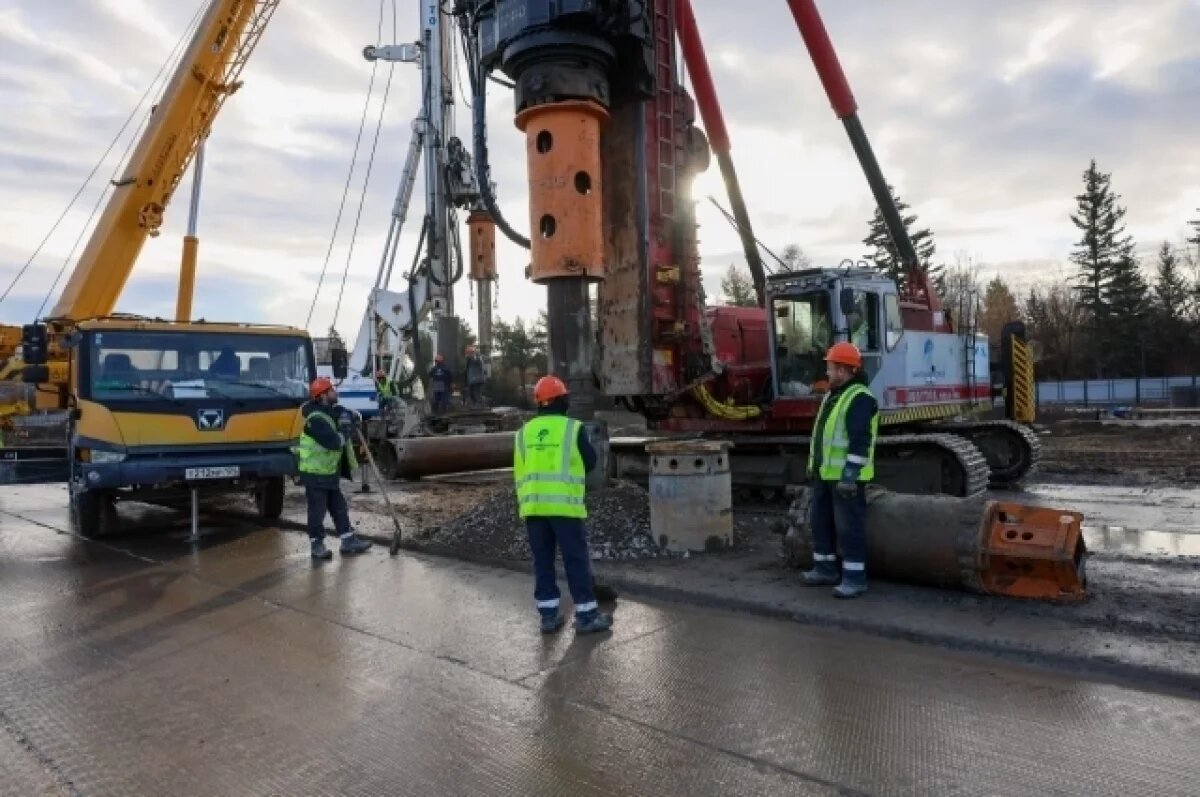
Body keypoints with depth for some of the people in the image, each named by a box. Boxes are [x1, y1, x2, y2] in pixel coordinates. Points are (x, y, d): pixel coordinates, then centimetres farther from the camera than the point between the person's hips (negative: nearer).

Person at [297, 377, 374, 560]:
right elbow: (335, 442, -31)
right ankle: (317, 546, 12)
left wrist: (350, 417, -4)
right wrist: (345, 429, -15)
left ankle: (348, 541, 21)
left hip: (330, 472, 10)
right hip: (315, 473, -10)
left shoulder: (333, 411, 6)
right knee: (317, 511, 1)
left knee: (339, 507, 14)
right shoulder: (316, 419, -23)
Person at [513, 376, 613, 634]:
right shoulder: (573, 428, -5)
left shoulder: (524, 432, 8)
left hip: (532, 506, 4)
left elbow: (519, 473, 12)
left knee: (542, 561, 12)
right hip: (565, 505, -4)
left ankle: (549, 615, 17)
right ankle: (586, 616, 8)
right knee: (576, 560, 3)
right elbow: (590, 463, 4)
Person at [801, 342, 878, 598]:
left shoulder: (860, 398, -15)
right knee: (820, 520, 15)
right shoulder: (833, 395, 16)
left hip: (845, 476, -10)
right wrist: (815, 467, 23)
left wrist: (850, 475, -26)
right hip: (826, 472, 10)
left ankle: (855, 578, 4)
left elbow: (860, 441, -22)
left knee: (848, 526, -5)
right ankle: (825, 569, 27)